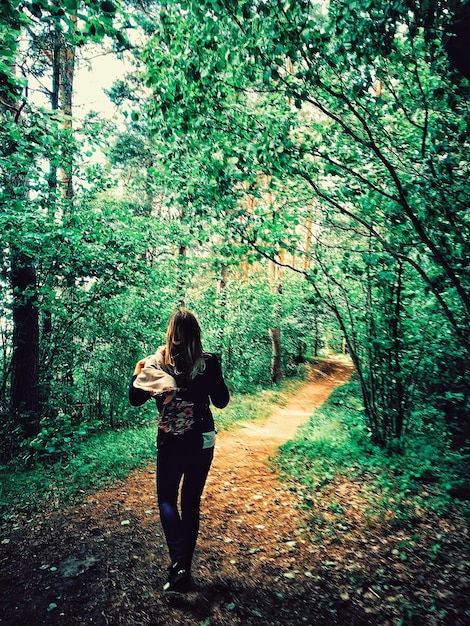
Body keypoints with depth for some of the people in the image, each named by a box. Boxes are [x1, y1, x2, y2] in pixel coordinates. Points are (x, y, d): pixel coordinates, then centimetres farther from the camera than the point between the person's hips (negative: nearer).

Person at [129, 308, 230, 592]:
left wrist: (137, 371, 13)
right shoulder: (209, 361, -10)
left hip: (170, 442, -1)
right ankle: (185, 566, 28)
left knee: (167, 499, 15)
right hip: (202, 441, 2)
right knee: (192, 501, 17)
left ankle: (178, 564, 0)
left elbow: (135, 399, -2)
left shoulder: (157, 362, -11)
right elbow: (221, 401, -1)